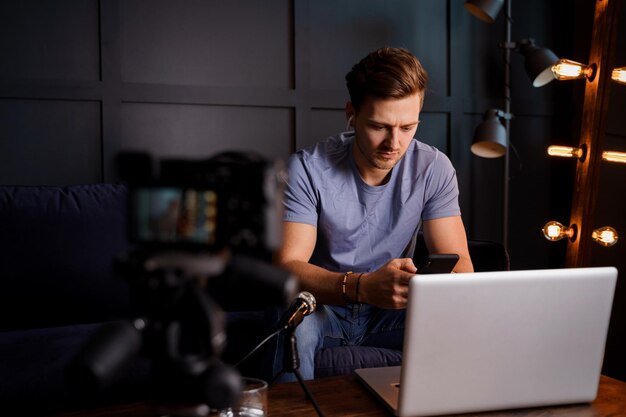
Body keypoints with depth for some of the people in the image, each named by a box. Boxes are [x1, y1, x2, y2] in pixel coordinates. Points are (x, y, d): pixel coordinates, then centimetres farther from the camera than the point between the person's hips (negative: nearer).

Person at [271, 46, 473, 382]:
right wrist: (362, 287, -44)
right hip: (324, 307, -2)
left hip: (392, 311, 3)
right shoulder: (307, 168, -17)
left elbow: (458, 261, -10)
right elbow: (286, 266, -25)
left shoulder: (434, 169, -9)